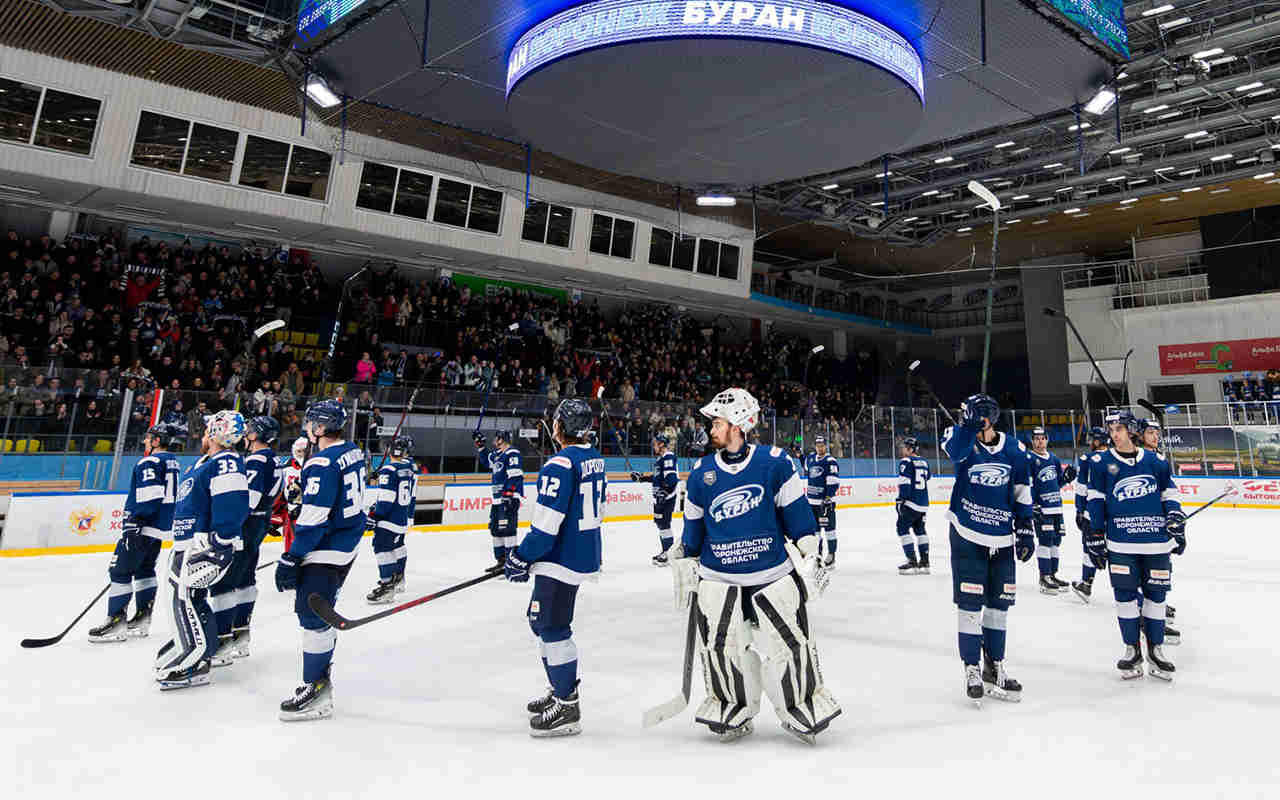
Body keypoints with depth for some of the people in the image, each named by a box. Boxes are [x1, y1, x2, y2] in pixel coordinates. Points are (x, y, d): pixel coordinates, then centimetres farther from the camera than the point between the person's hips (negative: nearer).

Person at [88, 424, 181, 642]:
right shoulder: (174, 462, 16)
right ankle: (142, 619, 20)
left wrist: (134, 522, -25)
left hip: (145, 526, -10)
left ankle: (116, 621, -3)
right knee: (144, 569, 17)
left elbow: (149, 495, -24)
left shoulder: (149, 462, -13)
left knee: (120, 570, -4)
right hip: (163, 525, 10)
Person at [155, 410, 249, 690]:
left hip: (204, 545, -11)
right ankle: (201, 651, 28)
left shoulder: (226, 463, -16)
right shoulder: (204, 464, 19)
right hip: (188, 545, 11)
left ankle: (194, 665, -7)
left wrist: (220, 546, -27)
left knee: (187, 597, -13)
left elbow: (233, 507, -25)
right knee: (191, 599, 16)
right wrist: (180, 549, 30)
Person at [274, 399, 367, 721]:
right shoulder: (353, 452, 7)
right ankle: (322, 668, 35)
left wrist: (291, 558, -20)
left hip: (326, 550, -10)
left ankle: (316, 689, 0)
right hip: (346, 546, 10)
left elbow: (313, 518, -24)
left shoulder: (322, 464, -21)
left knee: (312, 613, -5)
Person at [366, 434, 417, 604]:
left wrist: (374, 516, -12)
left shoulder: (388, 470, -18)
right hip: (405, 517, 9)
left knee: (382, 547, -7)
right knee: (397, 544, 23)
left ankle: (387, 586, -10)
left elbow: (385, 499, -20)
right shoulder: (410, 469, 7)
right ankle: (398, 579, 37)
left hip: (389, 518, -9)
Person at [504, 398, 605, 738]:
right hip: (585, 553, 10)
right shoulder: (594, 458, 10)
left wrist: (521, 557, -13)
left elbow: (547, 522, -23)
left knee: (552, 628, -2)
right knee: (542, 621, 21)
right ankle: (563, 689, 32)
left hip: (562, 558, -10)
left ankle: (567, 709, 6)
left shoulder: (560, 464, -20)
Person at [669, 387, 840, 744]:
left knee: (790, 641, 0)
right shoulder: (701, 473, 2)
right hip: (717, 577, 2)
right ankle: (734, 710, 20)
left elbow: (795, 511, -1)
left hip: (774, 573, -2)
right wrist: (683, 566, 14)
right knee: (719, 644, -5)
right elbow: (693, 527, 12)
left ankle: (800, 706, 25)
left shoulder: (775, 462, -7)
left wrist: (812, 552, -3)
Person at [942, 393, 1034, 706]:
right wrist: (968, 423, -52)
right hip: (968, 538, -3)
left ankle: (993, 668, 28)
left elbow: (1022, 491, 8)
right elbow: (955, 448, -36)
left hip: (1003, 540, 3)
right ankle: (972, 670, 14)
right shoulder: (962, 442, -10)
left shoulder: (1014, 449, -1)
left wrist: (1025, 528, 5)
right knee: (970, 605, 0)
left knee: (999, 604, 12)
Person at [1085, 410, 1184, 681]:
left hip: (1156, 542, 1)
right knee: (1125, 595, 2)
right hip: (1120, 544, -1)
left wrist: (1177, 520, 3)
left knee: (1155, 594, 8)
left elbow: (1169, 493, 15)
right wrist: (1095, 537, -1)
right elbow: (1096, 500, 2)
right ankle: (1132, 650, 16)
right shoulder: (1102, 463, 1)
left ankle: (1155, 649, 23)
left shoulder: (1156, 461, 5)